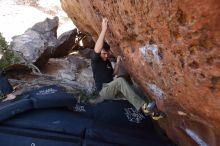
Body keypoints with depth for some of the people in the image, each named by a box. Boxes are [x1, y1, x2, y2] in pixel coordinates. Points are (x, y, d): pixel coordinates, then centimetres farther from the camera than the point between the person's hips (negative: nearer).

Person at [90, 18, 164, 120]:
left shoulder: (107, 61, 16)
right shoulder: (95, 60, -7)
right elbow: (97, 49, -29)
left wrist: (117, 63, 4)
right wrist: (104, 30, -32)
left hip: (111, 88, 8)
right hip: (104, 90, -7)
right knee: (120, 80, -35)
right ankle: (143, 106, -41)